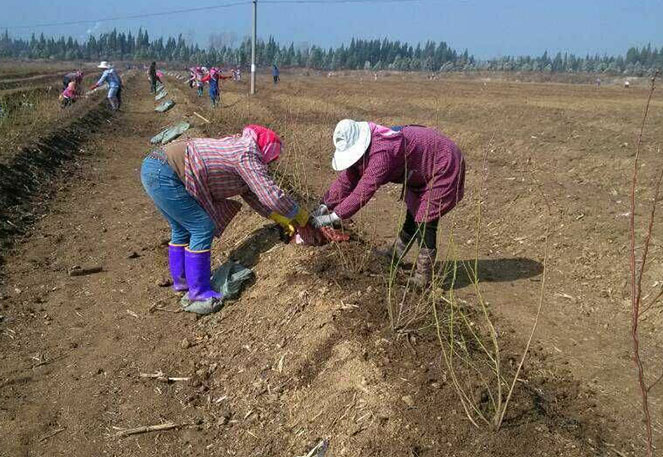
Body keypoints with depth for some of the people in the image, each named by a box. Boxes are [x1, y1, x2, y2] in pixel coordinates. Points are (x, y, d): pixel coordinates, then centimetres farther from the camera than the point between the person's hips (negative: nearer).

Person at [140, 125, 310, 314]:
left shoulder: (238, 146, 18)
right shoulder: (248, 155, -10)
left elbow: (250, 193, 24)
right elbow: (272, 196, -14)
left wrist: (281, 219, 24)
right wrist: (300, 215, 2)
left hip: (152, 166, 10)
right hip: (163, 176, -10)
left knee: (182, 229, 22)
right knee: (203, 228, -4)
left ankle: (182, 281, 38)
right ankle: (199, 295, 5)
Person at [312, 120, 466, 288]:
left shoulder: (382, 152, -39)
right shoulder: (363, 149, -9)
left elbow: (364, 190, -41)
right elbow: (346, 180, -3)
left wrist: (333, 217, -38)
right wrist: (325, 206, -7)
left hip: (444, 166, -10)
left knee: (425, 222, -10)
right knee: (413, 214, 22)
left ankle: (423, 277, 0)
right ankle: (395, 255, 38)